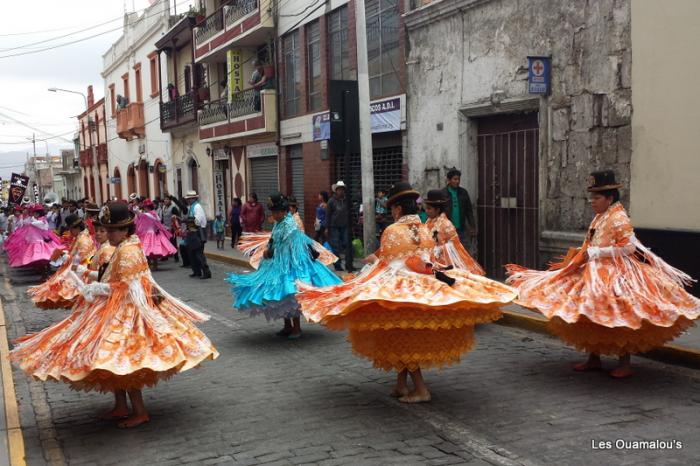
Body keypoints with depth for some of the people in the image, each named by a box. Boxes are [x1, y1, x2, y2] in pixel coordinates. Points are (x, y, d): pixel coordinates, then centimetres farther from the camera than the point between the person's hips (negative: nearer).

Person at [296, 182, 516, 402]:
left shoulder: (393, 230, -13)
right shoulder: (425, 230, 5)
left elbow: (385, 263, -10)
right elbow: (426, 260, 12)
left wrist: (372, 259, 11)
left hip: (398, 288, -6)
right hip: (423, 287, 6)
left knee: (401, 338, 1)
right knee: (414, 338, 15)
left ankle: (421, 389, -2)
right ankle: (401, 385, 19)